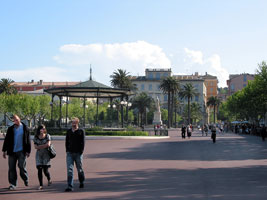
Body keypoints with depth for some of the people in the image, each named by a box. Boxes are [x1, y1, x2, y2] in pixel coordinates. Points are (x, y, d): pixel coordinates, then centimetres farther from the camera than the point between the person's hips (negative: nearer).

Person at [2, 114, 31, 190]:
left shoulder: (25, 128, 3)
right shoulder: (10, 129, 8)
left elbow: (28, 140, 3)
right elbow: (6, 140, 10)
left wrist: (28, 151, -1)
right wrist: (4, 150, 6)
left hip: (21, 151, -2)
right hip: (12, 151, 3)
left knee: (22, 166, -3)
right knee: (11, 168, 2)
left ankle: (26, 180, 21)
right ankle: (12, 184, 11)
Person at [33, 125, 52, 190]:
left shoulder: (47, 136, 1)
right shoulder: (36, 137, 6)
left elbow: (48, 144, -12)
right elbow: (36, 147, -4)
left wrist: (40, 146, -7)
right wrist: (44, 145, -11)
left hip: (46, 154, -2)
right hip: (39, 155, 2)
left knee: (45, 170, -8)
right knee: (39, 170, -5)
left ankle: (49, 180, 24)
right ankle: (41, 185, 3)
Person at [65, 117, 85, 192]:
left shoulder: (81, 131, 0)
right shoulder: (68, 131, 10)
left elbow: (83, 142, -2)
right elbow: (66, 142, 15)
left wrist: (81, 151, -9)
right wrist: (67, 150, 6)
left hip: (78, 153, -2)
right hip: (70, 153, 2)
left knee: (80, 169, 12)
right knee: (69, 170, -8)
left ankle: (81, 182, 36)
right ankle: (70, 186, -10)